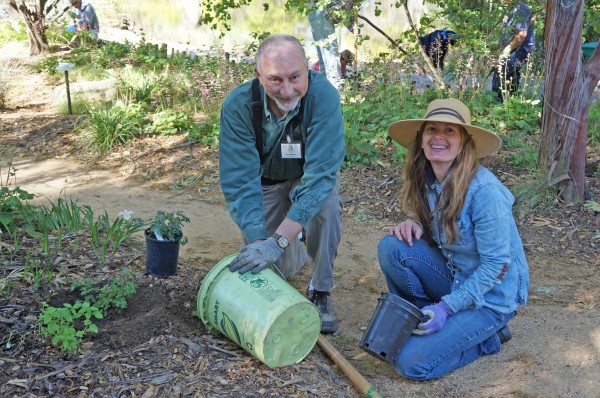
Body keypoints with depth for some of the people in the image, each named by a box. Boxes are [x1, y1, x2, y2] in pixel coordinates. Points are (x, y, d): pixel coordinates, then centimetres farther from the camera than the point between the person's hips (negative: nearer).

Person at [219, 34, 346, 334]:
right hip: (265, 179, 1)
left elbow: (320, 173, -38)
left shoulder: (323, 96, -35)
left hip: (309, 177, -1)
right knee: (273, 267, -6)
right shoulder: (237, 106, -29)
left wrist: (277, 240, -45)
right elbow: (239, 181, -27)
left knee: (326, 206, -34)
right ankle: (295, 253, 32)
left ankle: (320, 292, -9)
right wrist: (257, 240, -40)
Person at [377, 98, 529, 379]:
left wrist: (447, 306, -23)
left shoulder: (484, 191, -27)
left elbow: (496, 264, -22)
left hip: (490, 295, -6)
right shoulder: (426, 179, -4)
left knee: (411, 363, -16)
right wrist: (415, 225, -12)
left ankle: (488, 334, 6)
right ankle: (423, 319, 3)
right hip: (453, 275, 7)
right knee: (392, 247, -18)